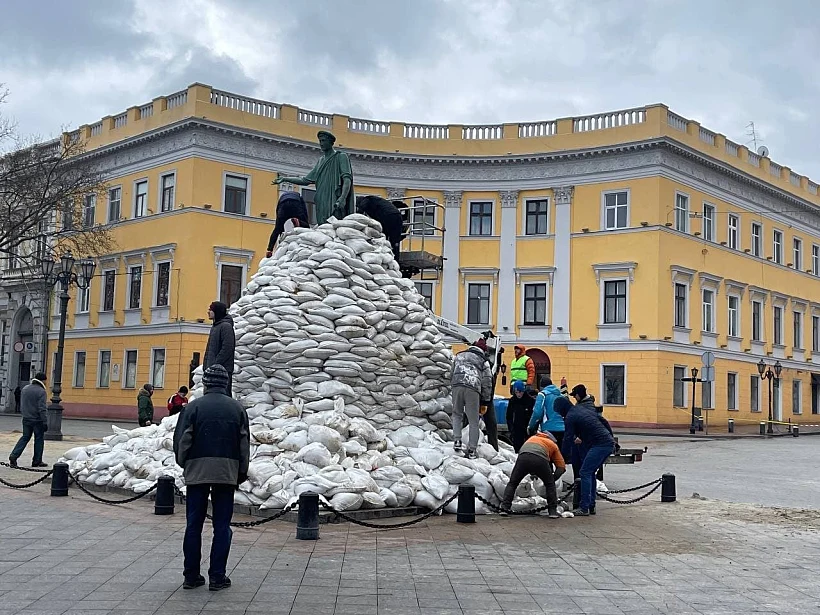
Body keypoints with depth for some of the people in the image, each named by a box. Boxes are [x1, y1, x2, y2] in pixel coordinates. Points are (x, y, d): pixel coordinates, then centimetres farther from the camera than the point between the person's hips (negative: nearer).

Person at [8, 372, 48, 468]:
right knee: (39, 439, 6)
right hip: (37, 420, -6)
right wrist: (45, 422, -16)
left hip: (26, 419, 6)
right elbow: (42, 409, -19)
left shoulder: (25, 389, 8)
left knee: (25, 438, 14)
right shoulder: (41, 391, -16)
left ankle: (13, 456, -1)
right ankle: (37, 461, 11)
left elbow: (21, 405, 17)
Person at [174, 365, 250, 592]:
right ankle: (217, 576, 6)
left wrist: (184, 464, 16)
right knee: (222, 527, 5)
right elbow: (244, 445, 8)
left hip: (196, 472, 0)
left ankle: (191, 575, 12)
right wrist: (241, 474, 17)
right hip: (227, 473, 1)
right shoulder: (237, 408, 4)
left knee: (194, 525, 8)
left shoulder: (194, 407, -2)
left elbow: (181, 441, -2)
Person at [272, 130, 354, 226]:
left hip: (335, 204, -6)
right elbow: (306, 180, 25)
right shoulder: (321, 161, 24)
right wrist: (285, 179, 18)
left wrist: (342, 198, -25)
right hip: (322, 205, 6)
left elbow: (347, 179, -10)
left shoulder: (341, 157, 4)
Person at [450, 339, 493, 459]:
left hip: (457, 386, 2)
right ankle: (471, 450, 5)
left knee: (457, 415, 20)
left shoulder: (459, 356, 26)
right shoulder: (483, 361, 18)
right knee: (473, 421, 5)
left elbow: (452, 374, 25)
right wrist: (485, 400, 23)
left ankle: (457, 440, 4)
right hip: (473, 389, -2)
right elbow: (487, 382, 15)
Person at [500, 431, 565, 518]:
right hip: (540, 459, -2)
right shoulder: (553, 445, 32)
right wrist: (553, 478, 29)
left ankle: (505, 508, 10)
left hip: (523, 457, 2)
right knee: (550, 484, 21)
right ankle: (553, 511, 18)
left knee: (512, 483, 18)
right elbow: (562, 467, 25)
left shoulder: (532, 438, 41)